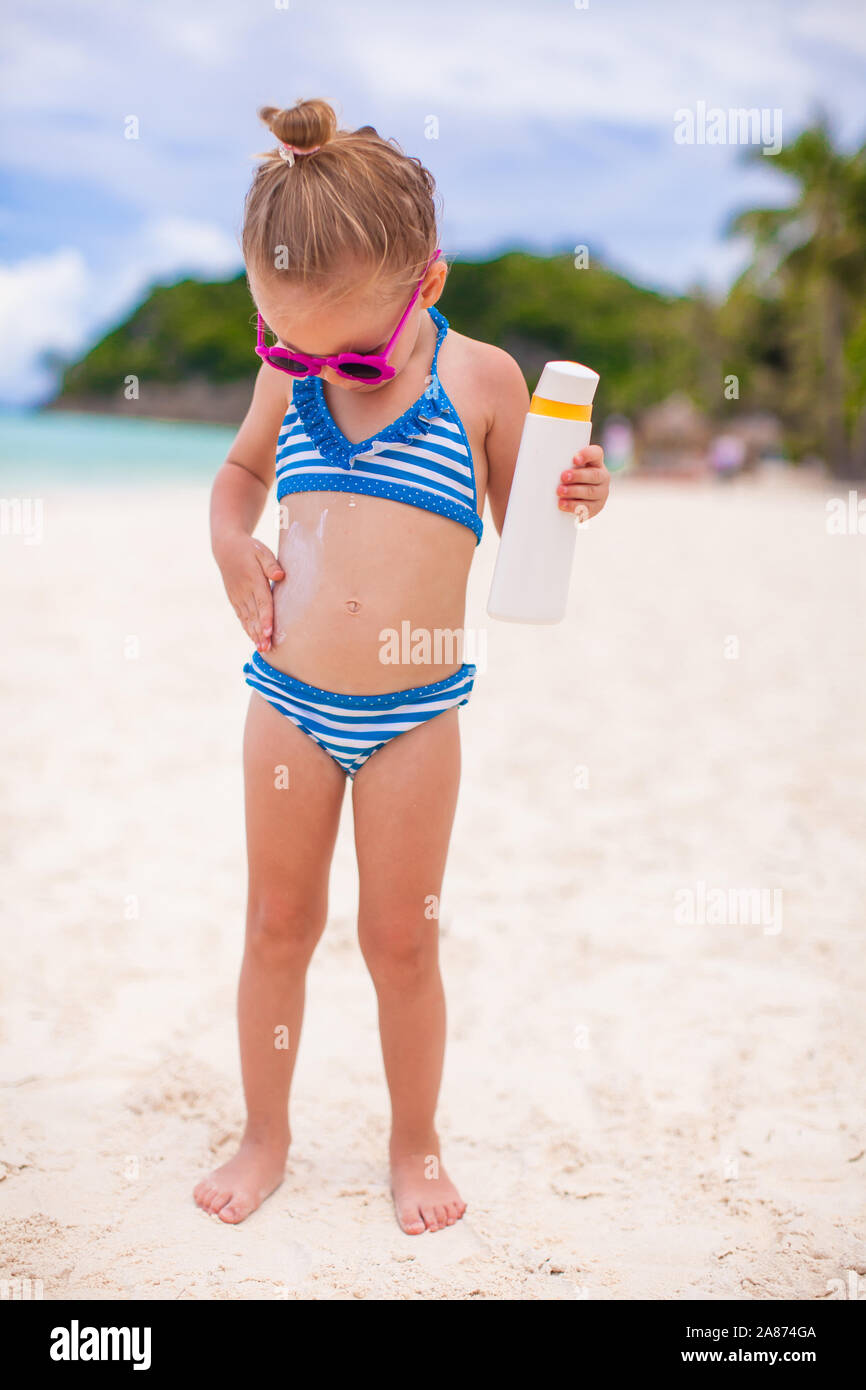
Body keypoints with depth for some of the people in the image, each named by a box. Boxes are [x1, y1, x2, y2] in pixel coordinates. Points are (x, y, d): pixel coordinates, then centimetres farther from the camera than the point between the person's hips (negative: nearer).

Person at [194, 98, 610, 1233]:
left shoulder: (483, 378, -6)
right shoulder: (288, 373, 0)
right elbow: (242, 468, 21)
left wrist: (572, 501, -16)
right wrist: (232, 545, 3)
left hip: (413, 714, -2)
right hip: (288, 701, 2)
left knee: (401, 939, 8)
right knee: (278, 924, 13)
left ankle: (416, 1144, 31)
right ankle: (266, 1135, 33)